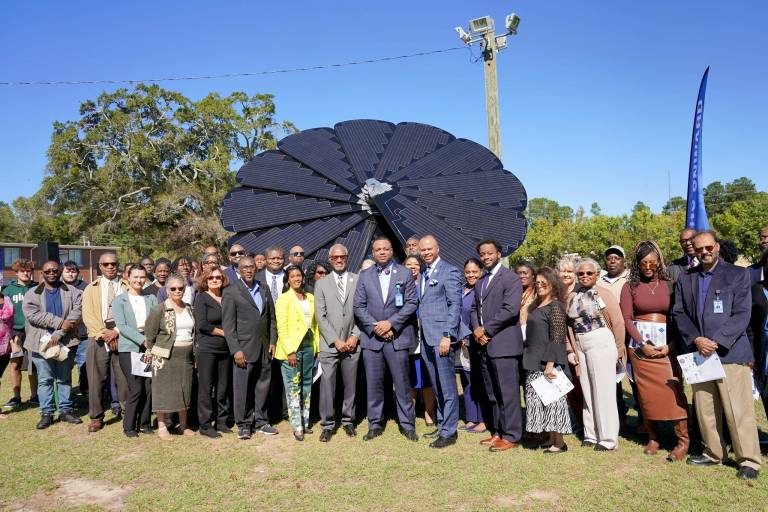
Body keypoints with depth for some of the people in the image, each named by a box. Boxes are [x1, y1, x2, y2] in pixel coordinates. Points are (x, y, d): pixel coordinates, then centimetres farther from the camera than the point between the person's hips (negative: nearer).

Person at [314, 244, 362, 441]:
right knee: (327, 384, -2)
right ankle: (327, 424, 10)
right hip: (329, 344, 0)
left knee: (350, 384, 8)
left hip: (352, 343, 1)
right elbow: (320, 316, 0)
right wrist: (335, 341, -7)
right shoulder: (322, 284, 6)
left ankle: (348, 420, 23)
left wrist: (355, 336, -6)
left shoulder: (358, 280, 5)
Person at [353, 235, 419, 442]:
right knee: (373, 384, 7)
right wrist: (375, 326, -9)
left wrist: (390, 323, -11)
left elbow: (412, 303, -3)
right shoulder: (364, 276, 8)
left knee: (402, 383, 3)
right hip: (371, 337, 2)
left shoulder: (404, 273, 3)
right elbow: (358, 306, 4)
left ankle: (407, 424, 15)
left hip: (397, 336, -2)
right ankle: (375, 425, 20)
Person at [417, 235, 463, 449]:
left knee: (447, 387, -2)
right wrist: (420, 324, 10)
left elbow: (455, 305, -13)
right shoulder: (422, 274, 17)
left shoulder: (449, 272, -7)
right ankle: (442, 425, 26)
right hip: (426, 338, 8)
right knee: (437, 386, 15)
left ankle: (449, 432, 6)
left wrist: (447, 335, -18)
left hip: (442, 337, -8)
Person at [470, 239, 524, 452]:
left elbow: (511, 309, -17)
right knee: (492, 393, 14)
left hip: (504, 344, -8)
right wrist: (476, 328, 0)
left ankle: (511, 436, 6)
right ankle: (497, 432, 23)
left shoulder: (510, 278, -6)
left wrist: (486, 329, -13)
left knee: (508, 393, -3)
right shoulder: (480, 282, 20)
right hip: (485, 345, 8)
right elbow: (474, 309, 20)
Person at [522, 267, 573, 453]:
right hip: (535, 363, 9)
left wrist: (550, 364, -20)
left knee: (551, 400, -2)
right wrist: (530, 359, 15)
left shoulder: (555, 306, -10)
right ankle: (552, 438, 21)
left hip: (548, 363, -9)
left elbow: (557, 338, -16)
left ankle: (559, 442, 8)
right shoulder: (536, 306, 15)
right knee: (540, 401, 12)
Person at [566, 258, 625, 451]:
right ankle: (591, 434, 21)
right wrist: (573, 349, 8)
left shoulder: (603, 293, -6)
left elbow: (618, 322, -5)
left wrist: (618, 349, 0)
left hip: (601, 343, -5)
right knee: (587, 391, 10)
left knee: (604, 391, -1)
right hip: (581, 346, 5)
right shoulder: (573, 297, 9)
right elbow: (570, 324, 12)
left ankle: (608, 438, 9)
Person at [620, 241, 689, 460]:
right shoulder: (630, 286, 5)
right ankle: (652, 438, 17)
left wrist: (670, 345, -11)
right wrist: (642, 344, -11)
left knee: (673, 391, -9)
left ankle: (683, 440, 2)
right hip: (640, 345, 1)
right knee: (646, 393, 5)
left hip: (667, 346, -1)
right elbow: (627, 318, -1)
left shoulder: (669, 285, 4)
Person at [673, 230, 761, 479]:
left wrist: (716, 342, -15)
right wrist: (696, 339, -9)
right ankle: (713, 452, 24)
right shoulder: (685, 278, 12)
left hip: (730, 352, -3)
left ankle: (749, 460, 11)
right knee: (704, 409, 10)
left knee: (738, 410, -2)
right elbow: (679, 312, 8)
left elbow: (742, 314, -6)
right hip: (698, 352, 4)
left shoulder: (737, 275, 2)